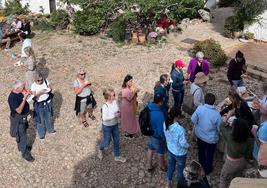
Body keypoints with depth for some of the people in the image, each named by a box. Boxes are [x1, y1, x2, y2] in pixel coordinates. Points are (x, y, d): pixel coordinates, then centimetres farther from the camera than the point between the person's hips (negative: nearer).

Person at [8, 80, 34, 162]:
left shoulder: (19, 93, -5)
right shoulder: (12, 98, -31)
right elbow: (19, 110, -34)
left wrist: (26, 94, -7)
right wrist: (25, 98, -36)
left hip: (23, 117, 9)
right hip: (18, 119, -9)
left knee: (22, 133, 27)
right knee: (22, 136, 5)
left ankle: (22, 146, 49)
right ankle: (25, 153, 20)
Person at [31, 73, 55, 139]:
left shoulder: (45, 81, -9)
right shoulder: (33, 85, -18)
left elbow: (50, 88, -1)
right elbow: (34, 95, -22)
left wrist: (48, 90, -23)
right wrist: (39, 92, -37)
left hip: (47, 102, 4)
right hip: (39, 104, -3)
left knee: (48, 116, 22)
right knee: (40, 119, 9)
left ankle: (50, 129, 45)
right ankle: (41, 133, 28)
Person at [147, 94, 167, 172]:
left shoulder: (149, 107, -14)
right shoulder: (159, 115, -38)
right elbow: (161, 130, -29)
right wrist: (164, 138, -11)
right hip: (158, 136, -7)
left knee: (150, 149, 27)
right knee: (160, 153, 20)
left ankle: (149, 166, 47)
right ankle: (163, 167, 47)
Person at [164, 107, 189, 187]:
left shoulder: (165, 124, -20)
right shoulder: (180, 129, -40)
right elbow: (183, 144, -27)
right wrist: (188, 146, -6)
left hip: (170, 149, 5)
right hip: (180, 153, -5)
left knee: (171, 165, 31)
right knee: (180, 168, 24)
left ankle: (169, 181, 54)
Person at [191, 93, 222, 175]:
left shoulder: (199, 108, -23)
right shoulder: (216, 114, -28)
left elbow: (193, 120, -12)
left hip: (200, 135, 3)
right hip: (211, 138, -3)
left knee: (201, 150, 30)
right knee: (209, 154, 22)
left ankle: (201, 163, 54)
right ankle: (207, 169, 42)